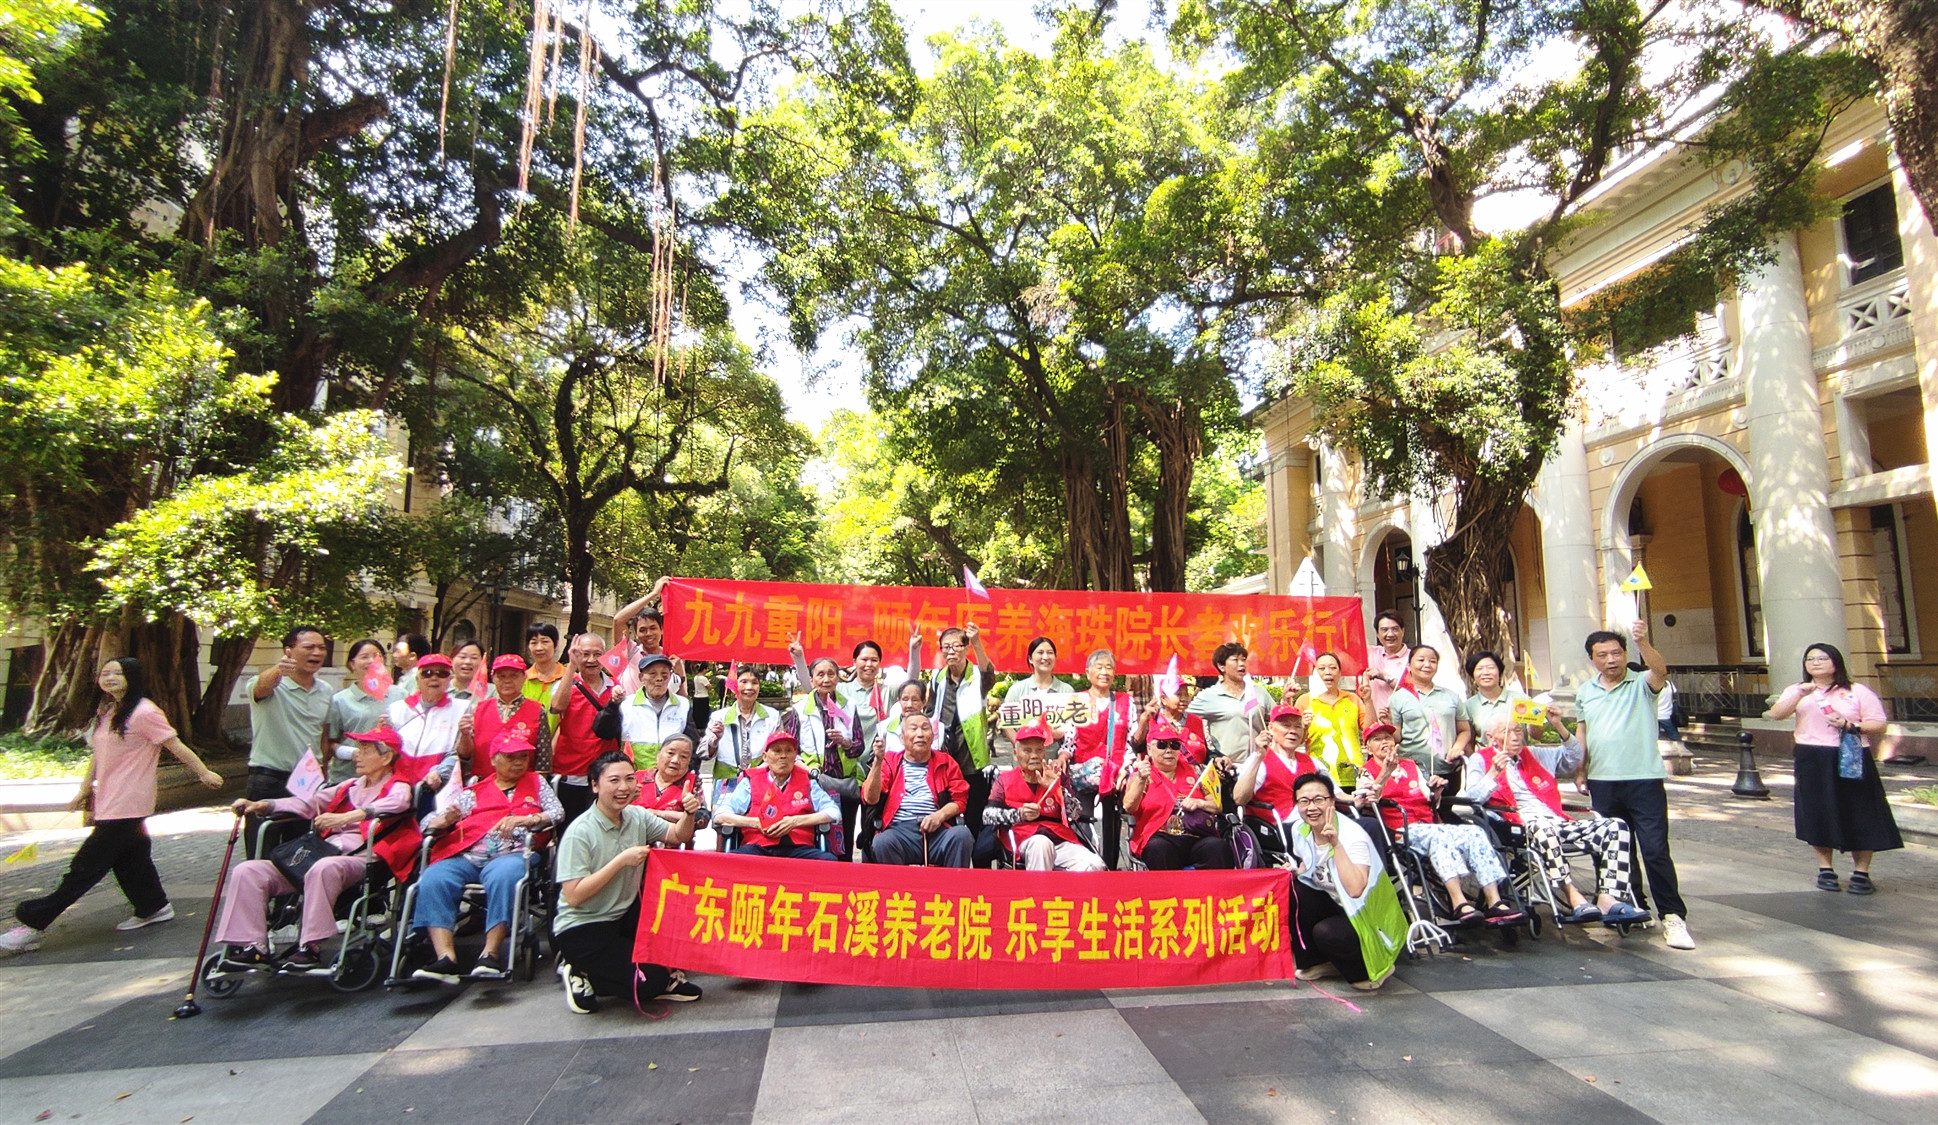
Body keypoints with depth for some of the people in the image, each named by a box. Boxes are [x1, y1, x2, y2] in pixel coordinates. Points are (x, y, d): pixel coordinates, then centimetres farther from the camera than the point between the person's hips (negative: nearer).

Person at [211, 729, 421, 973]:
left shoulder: (397, 787, 4)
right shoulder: (350, 787, 28)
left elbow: (396, 802, -20)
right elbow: (309, 803, 21)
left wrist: (347, 817, -32)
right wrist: (262, 805, 7)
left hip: (359, 860, -8)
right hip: (325, 851, 8)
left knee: (324, 868, -39)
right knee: (247, 871, -5)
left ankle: (309, 949, -30)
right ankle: (252, 947, -8)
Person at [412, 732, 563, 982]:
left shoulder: (536, 782, 22)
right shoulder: (473, 791, 24)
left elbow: (558, 813, 6)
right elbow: (429, 823, 18)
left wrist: (524, 819, -11)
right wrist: (447, 820, -5)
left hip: (512, 854, -2)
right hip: (467, 856, 3)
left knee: (503, 876, -36)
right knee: (432, 878, -27)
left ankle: (491, 954, -33)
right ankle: (446, 958, -32)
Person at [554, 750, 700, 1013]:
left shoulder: (637, 816, -1)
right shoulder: (580, 832, -19)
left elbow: (679, 836, 7)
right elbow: (573, 897, -23)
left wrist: (689, 814, -15)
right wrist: (621, 861, -27)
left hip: (624, 916, 7)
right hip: (582, 928, -6)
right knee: (646, 984, -18)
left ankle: (667, 975, 5)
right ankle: (579, 974, 5)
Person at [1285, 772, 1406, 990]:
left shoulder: (1353, 836, -26)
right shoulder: (1300, 830, -6)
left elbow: (1355, 889, -41)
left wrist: (1336, 844, -41)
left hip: (1367, 917, -6)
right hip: (1335, 904, 6)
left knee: (1326, 933, -32)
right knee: (1290, 894, -18)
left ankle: (1369, 970, 1)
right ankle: (1316, 962, 3)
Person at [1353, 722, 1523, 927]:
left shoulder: (1412, 766, 27)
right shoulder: (1368, 772, 10)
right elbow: (1361, 801, -12)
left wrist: (1436, 792, 4)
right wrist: (1385, 774, -24)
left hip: (1429, 826, 6)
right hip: (1400, 832, -6)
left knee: (1475, 832, -19)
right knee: (1439, 834, -35)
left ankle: (1494, 903, -27)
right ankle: (1459, 904, -44)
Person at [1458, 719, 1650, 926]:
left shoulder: (1535, 755, 27)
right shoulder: (1480, 760, 8)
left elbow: (1573, 757, 24)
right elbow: (1473, 797, -4)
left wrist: (1559, 726, 10)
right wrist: (1493, 773, -20)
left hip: (1558, 823, 6)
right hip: (1520, 826, -6)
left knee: (1615, 826, -13)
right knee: (1542, 827, -39)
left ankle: (1608, 900, -26)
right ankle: (1574, 898, -41)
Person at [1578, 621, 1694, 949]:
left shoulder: (1641, 684, -2)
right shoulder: (1585, 692, 10)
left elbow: (1661, 671, -25)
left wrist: (1643, 642, -40)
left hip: (1644, 779, -4)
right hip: (1602, 783, 5)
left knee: (1656, 850, -7)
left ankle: (1673, 916, 2)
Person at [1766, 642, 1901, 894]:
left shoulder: (1858, 692, 4)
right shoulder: (1797, 690, 8)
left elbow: (1879, 724, -1)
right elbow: (1775, 714, -7)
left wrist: (1850, 726, -17)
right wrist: (1800, 694, -18)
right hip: (1813, 760, 1)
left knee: (1860, 816, 1)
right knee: (1819, 815, 5)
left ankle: (1861, 873, 11)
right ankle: (1825, 870, 15)